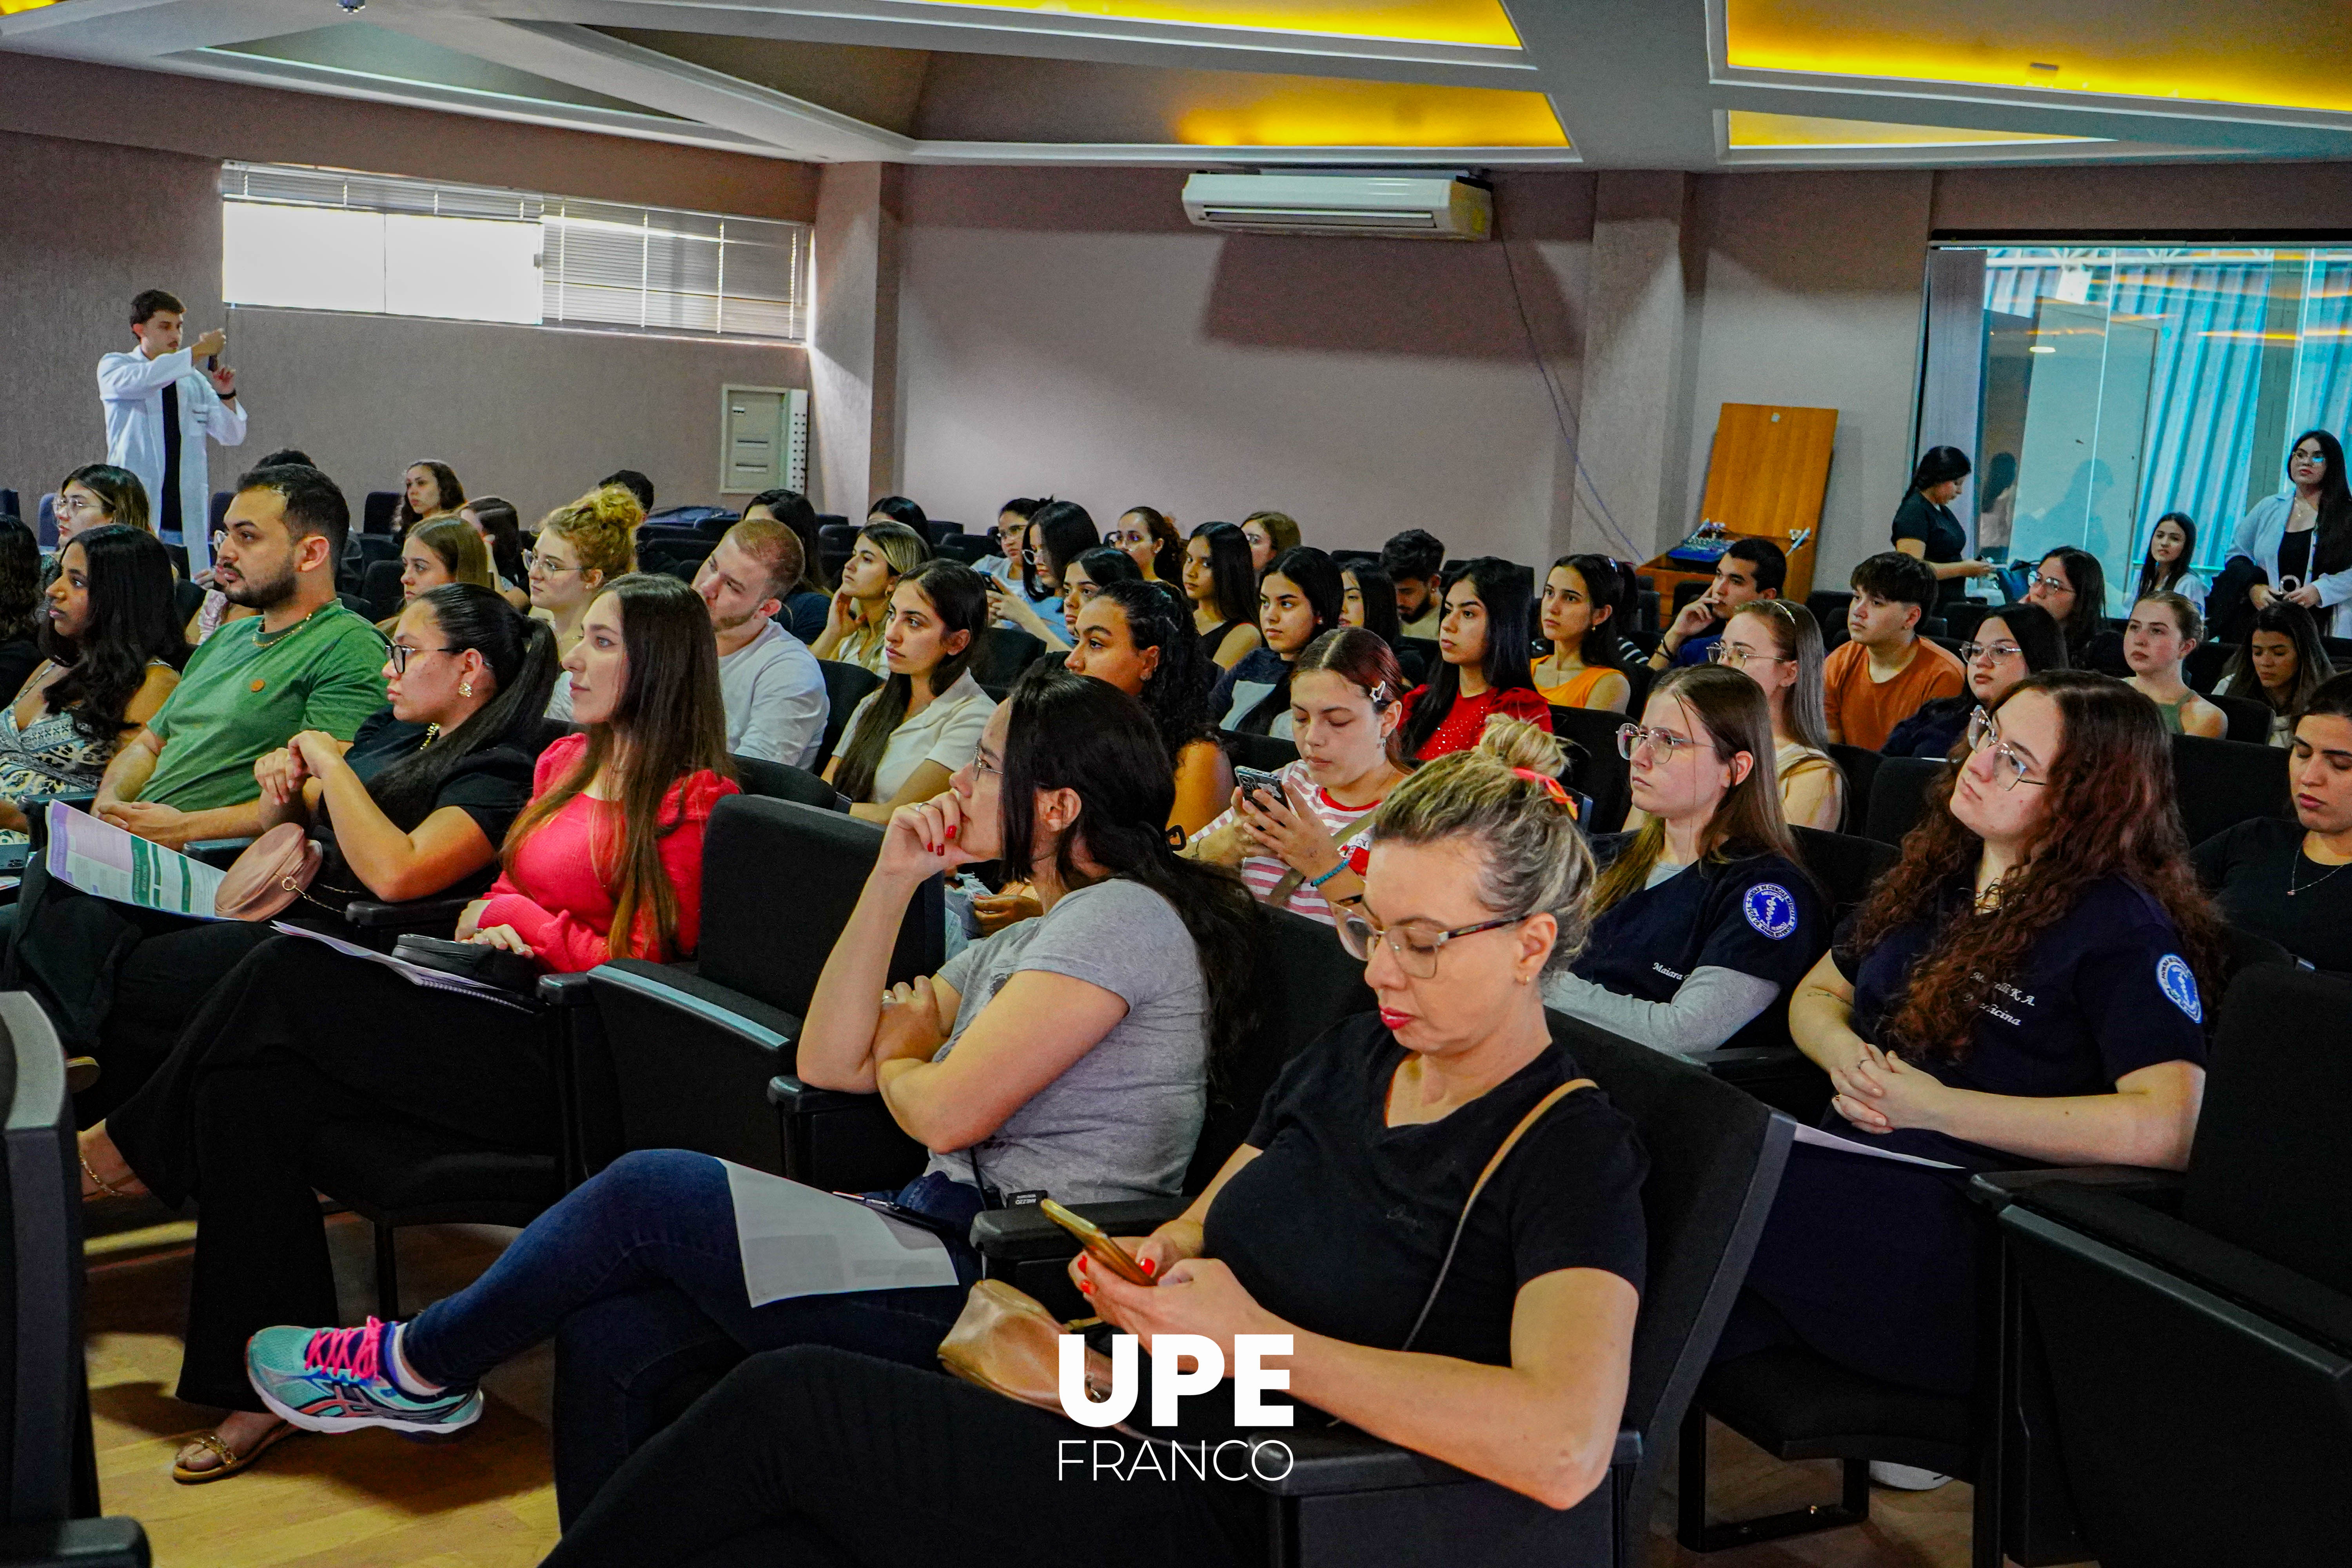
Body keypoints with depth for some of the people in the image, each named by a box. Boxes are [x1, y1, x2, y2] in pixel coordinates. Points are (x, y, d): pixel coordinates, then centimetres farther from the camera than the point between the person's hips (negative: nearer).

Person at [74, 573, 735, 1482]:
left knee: (284, 975, -21)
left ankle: (135, 1147, 3)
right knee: (247, 1089, -14)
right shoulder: (566, 761, 19)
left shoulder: (689, 802, -7)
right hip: (499, 1015, 9)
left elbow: (649, 970, -11)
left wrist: (521, 920, -5)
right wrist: (488, 921, 2)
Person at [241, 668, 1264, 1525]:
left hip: (1006, 1287, -9)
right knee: (611, 1331, -5)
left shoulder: (1122, 918, -13)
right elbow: (826, 1062, 13)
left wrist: (899, 1054, 3)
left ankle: (418, 1368, 17)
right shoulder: (1030, 938, 20)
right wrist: (892, 882, 5)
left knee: (648, 1191, -6)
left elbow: (946, 1111, -21)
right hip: (953, 1234, 9)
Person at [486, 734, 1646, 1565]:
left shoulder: (1572, 1152, -11)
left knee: (786, 1400, -15)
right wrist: (1156, 1257, -2)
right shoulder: (1351, 1057, 13)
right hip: (1144, 1439, 7)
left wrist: (1261, 1340, -22)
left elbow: (1564, 1446, -26)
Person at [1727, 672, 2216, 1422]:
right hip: (1849, 1177, 7)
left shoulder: (2121, 927, -4)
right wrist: (1846, 1056, 1)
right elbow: (1815, 997, 27)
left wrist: (1937, 1106, -14)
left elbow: (2170, 1127, -17)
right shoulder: (1936, 875, 19)